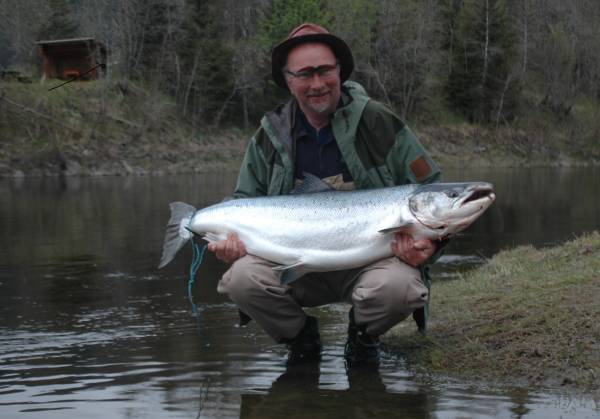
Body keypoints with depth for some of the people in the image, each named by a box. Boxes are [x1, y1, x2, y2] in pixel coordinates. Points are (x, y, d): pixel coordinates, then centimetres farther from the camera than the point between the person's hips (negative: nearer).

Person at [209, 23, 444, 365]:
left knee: (397, 287, -36)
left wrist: (428, 241, -19)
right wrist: (232, 239, -8)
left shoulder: (379, 123, -4)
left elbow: (430, 189, -1)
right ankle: (301, 337, 7)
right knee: (241, 278, -26)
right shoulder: (270, 136, 4)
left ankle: (363, 337, 4)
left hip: (372, 257, -2)